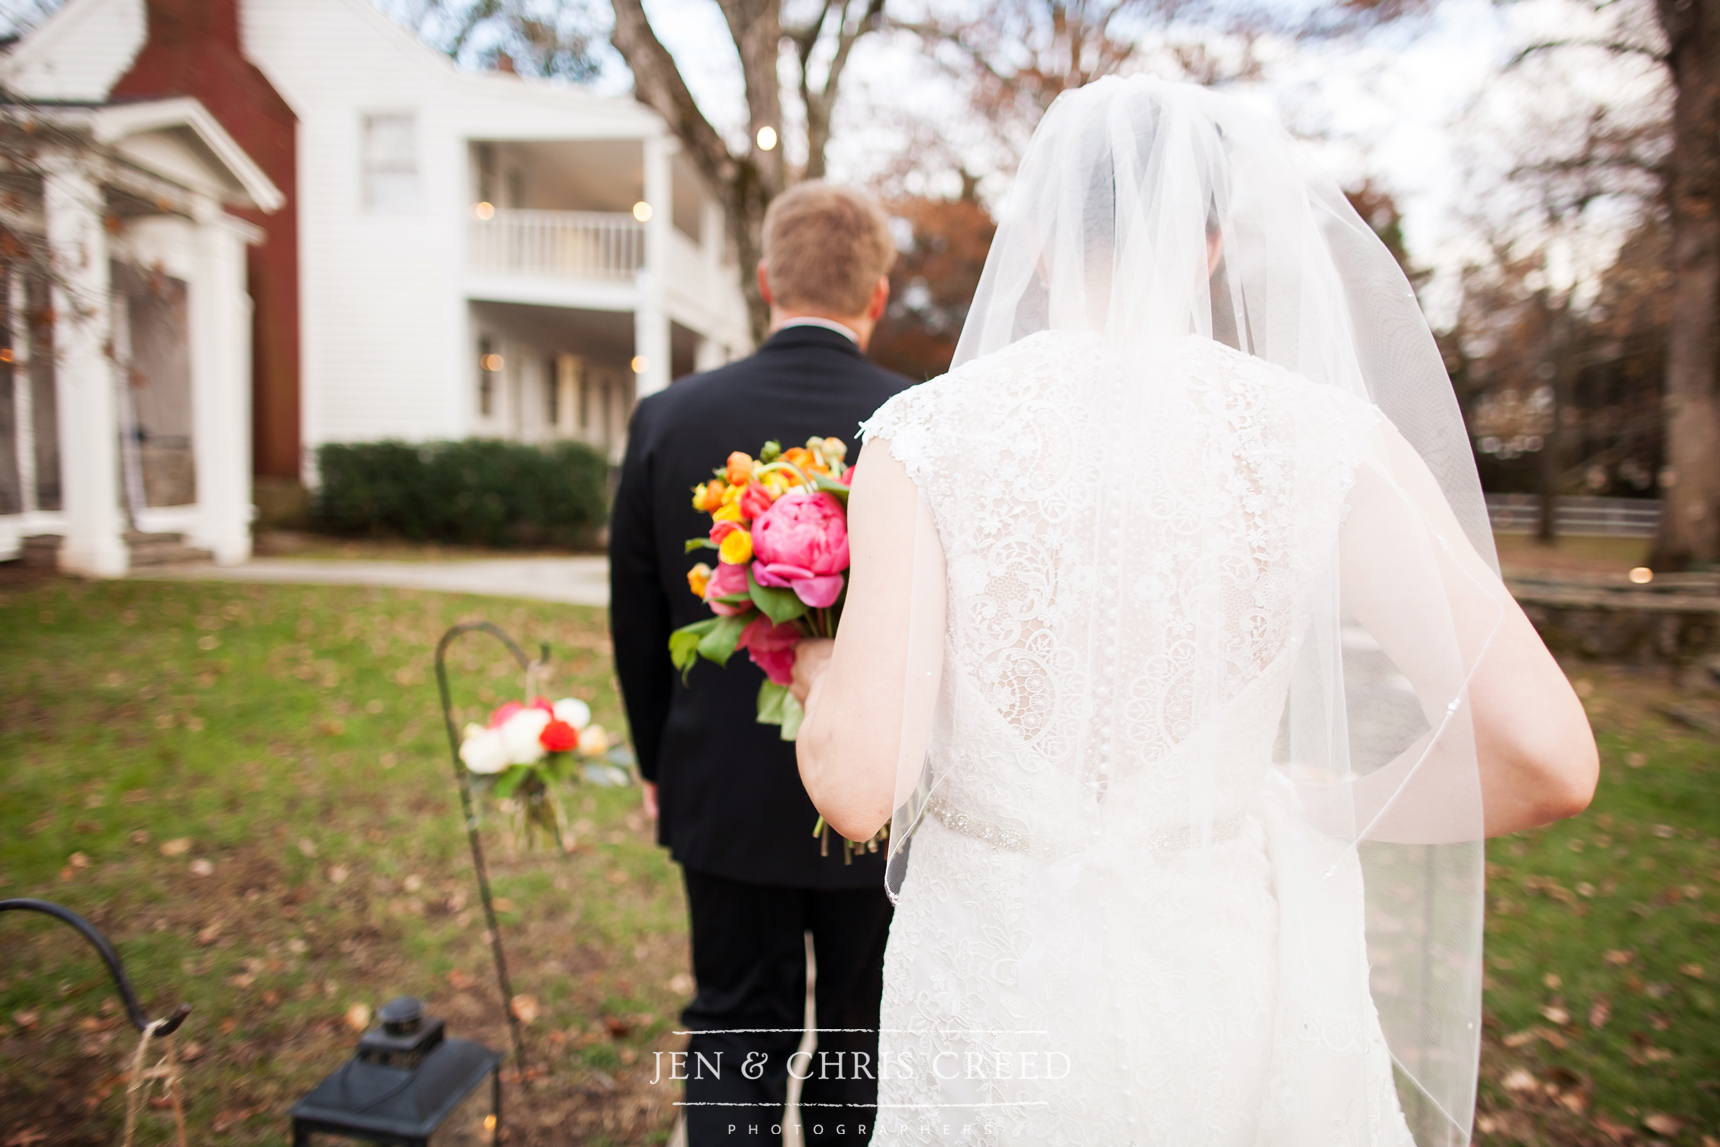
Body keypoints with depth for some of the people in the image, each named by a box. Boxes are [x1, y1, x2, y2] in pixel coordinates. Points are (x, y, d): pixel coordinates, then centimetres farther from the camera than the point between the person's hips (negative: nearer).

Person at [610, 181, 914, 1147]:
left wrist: (661, 764, 14)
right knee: (860, 1041, 22)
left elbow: (636, 621, -1)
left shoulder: (669, 418, -8)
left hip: (725, 793, 2)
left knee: (736, 1030, 21)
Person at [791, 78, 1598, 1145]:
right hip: (1242, 986, 1)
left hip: (994, 1001, 0)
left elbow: (857, 783, -17)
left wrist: (820, 677, 5)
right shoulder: (1326, 438, -9)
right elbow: (1547, 758, -11)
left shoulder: (924, 436, -12)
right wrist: (1305, 806, 6)